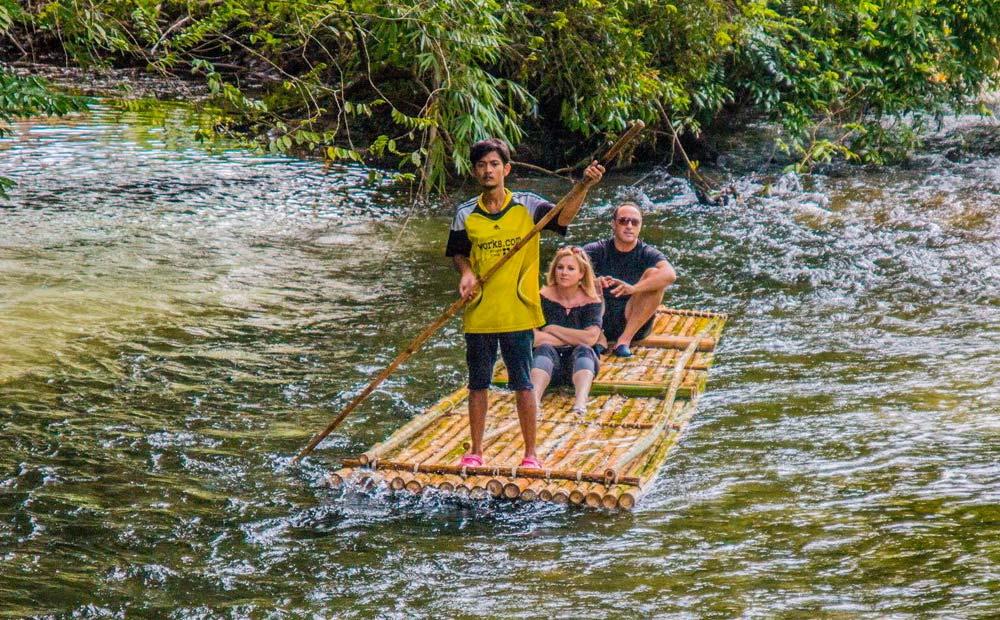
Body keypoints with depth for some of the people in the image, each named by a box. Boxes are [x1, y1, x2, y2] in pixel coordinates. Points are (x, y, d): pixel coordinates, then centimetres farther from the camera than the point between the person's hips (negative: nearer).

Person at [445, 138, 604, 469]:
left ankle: (531, 454, 13)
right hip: (478, 314, 2)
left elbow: (562, 218, -16)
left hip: (518, 313, -2)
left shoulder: (527, 206, -2)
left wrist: (584, 186, -31)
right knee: (478, 384, 11)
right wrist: (467, 273, -8)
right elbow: (458, 253, 13)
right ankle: (475, 452, 23)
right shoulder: (465, 213, 3)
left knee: (522, 384, 3)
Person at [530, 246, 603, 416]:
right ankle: (535, 397, -60)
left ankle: (581, 400, -60)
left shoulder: (591, 301, 0)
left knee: (583, 350, -31)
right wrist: (575, 339, -11)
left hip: (579, 364, 0)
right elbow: (531, 337, -15)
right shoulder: (543, 298, -1)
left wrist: (552, 329, -10)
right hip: (550, 364, 0)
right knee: (544, 348, -31)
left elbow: (591, 338, -17)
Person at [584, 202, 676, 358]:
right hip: (599, 321, 1)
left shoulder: (647, 254, -2)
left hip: (634, 323, -1)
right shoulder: (599, 250, 2)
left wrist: (634, 288, -39)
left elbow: (670, 275, -24)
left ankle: (625, 339, -20)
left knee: (653, 274, -20)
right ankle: (599, 338, -19)